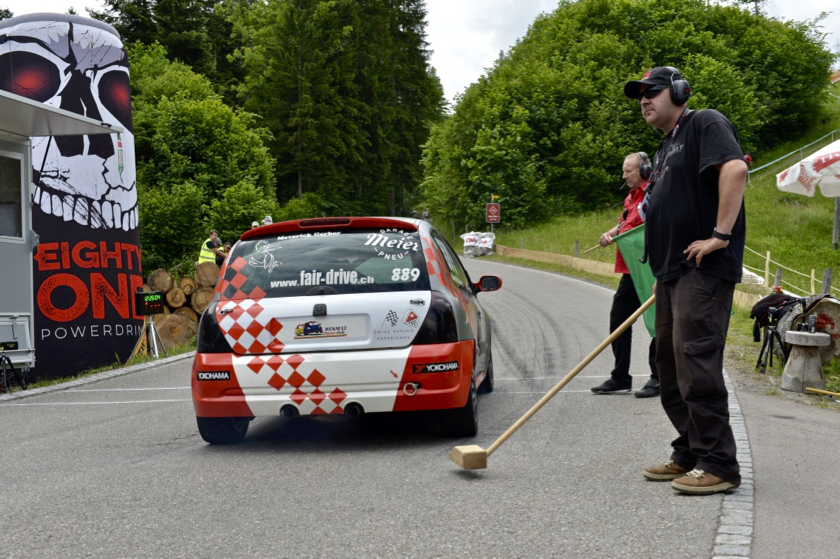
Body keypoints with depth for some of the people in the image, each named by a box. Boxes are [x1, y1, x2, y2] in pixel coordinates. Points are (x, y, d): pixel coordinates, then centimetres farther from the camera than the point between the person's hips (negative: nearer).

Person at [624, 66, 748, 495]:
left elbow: (735, 169, -23)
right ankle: (689, 455, 20)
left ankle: (718, 464, -7)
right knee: (671, 365, 12)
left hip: (704, 270, -10)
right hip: (674, 273, 10)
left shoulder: (705, 124, -5)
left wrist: (721, 236, -25)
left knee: (695, 363, -13)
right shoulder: (666, 147, 24)